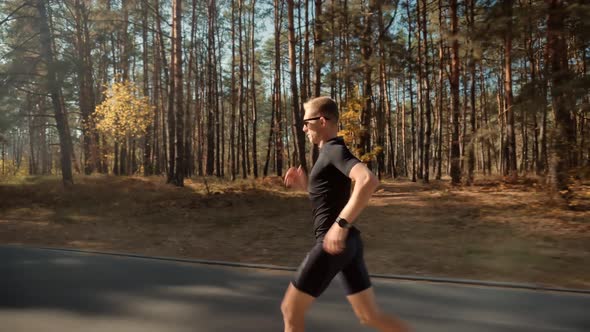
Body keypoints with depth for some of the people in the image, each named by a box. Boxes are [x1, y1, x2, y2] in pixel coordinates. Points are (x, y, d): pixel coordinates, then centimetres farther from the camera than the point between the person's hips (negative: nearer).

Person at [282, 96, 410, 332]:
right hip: (345, 244, 10)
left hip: (333, 244, -10)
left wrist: (341, 224, -31)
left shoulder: (335, 150, -12)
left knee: (290, 309, 5)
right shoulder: (331, 152, 18)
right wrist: (305, 185, 15)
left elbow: (369, 181, -31)